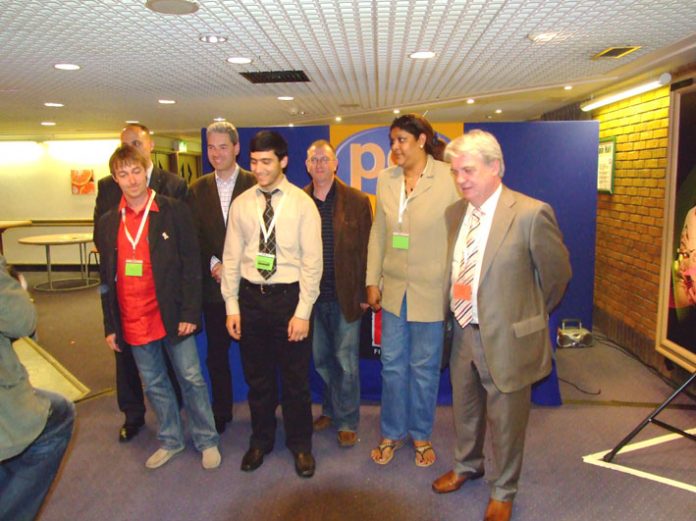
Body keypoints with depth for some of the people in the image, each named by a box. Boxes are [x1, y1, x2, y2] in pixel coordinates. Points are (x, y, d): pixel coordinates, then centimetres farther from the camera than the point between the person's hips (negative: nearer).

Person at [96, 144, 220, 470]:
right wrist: (110, 326, 8)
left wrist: (190, 313, -12)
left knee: (192, 379, 7)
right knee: (154, 385, 16)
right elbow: (106, 277, 10)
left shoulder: (174, 211, -6)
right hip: (133, 322, 4)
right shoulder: (108, 223, 6)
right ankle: (170, 440, 34)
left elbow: (191, 264, -7)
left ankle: (207, 441, 25)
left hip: (172, 316, -4)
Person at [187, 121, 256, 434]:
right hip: (214, 283, 3)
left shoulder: (255, 184, -3)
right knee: (216, 354, 13)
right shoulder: (198, 189, 8)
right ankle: (220, 412, 31)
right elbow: (195, 236, 5)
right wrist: (213, 264, -10)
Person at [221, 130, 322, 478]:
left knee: (295, 378, 10)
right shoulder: (241, 204, 3)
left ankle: (300, 444, 31)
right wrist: (231, 306, 1)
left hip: (289, 295, -3)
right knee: (257, 377, 16)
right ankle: (260, 441, 38)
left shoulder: (302, 203, -6)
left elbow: (312, 260, -8)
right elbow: (231, 257, 5)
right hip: (250, 296, 3)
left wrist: (303, 311, -12)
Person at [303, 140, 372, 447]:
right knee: (321, 359, 15)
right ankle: (331, 410, 36)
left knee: (346, 361, 6)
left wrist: (364, 292, -6)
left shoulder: (357, 201, -2)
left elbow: (366, 249, -3)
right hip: (311, 295, 3)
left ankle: (347, 422, 23)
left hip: (345, 295, -2)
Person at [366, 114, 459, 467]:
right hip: (394, 289, 4)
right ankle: (392, 432, 34)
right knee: (392, 364, 14)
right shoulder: (385, 180, 5)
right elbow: (378, 234, 9)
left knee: (424, 367, 11)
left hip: (431, 291, -4)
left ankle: (421, 435, 33)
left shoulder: (449, 179, -9)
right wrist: (372, 281, 8)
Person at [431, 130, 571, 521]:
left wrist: (529, 317, 4)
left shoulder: (531, 213, -18)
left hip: (506, 339, -5)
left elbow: (557, 273, -7)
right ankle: (468, 465, 52)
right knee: (465, 410, 24)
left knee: (506, 421, 14)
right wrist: (459, 312, 9)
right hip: (463, 334, 6)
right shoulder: (455, 212, 0)